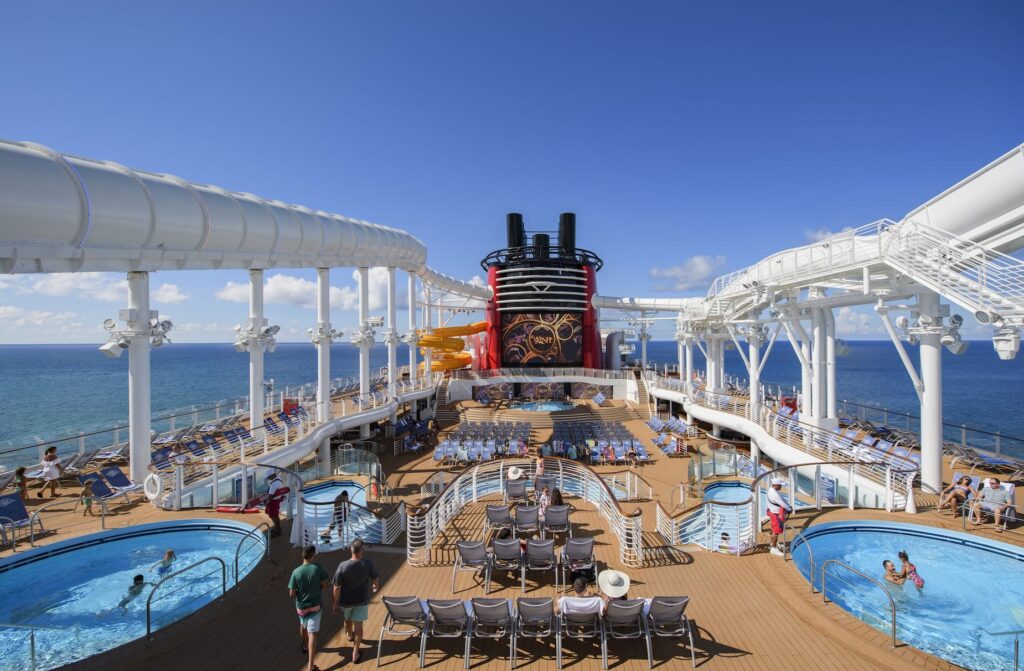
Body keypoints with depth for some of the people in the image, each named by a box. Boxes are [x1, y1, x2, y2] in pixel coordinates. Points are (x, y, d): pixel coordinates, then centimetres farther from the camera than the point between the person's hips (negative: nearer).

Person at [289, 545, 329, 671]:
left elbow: (291, 594, -12)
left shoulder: (296, 572, -17)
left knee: (303, 626, 30)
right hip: (315, 605, -2)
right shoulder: (319, 568, -18)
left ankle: (305, 646, 54)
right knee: (312, 633, 1)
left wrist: (300, 593, 8)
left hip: (301, 606, 2)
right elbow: (324, 585, -7)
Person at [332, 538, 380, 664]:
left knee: (348, 619, 29)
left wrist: (335, 603, -4)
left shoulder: (343, 566, -26)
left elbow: (337, 588, -19)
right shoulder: (368, 563, -22)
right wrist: (376, 586, 19)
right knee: (358, 624, 12)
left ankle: (350, 635, 57)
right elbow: (375, 578, -4)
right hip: (362, 599, -1)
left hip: (346, 600, 1)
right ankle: (355, 653, 19)